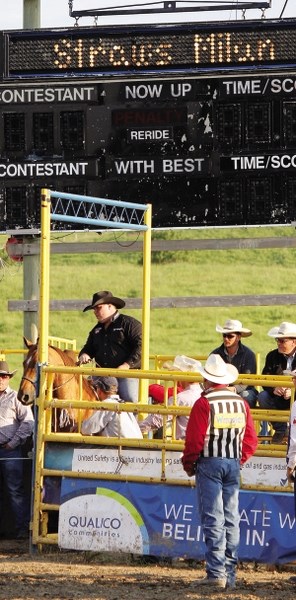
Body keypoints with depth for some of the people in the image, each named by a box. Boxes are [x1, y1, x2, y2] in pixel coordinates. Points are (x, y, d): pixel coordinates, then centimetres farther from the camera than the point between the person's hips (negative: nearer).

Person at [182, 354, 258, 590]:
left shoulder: (204, 404, -11)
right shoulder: (241, 403, 6)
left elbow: (194, 439, -11)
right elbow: (251, 440, 8)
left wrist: (188, 464, 3)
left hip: (209, 463, -5)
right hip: (234, 464, 5)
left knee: (213, 518, -4)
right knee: (231, 519, 8)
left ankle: (216, 573, -9)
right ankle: (230, 574, 9)